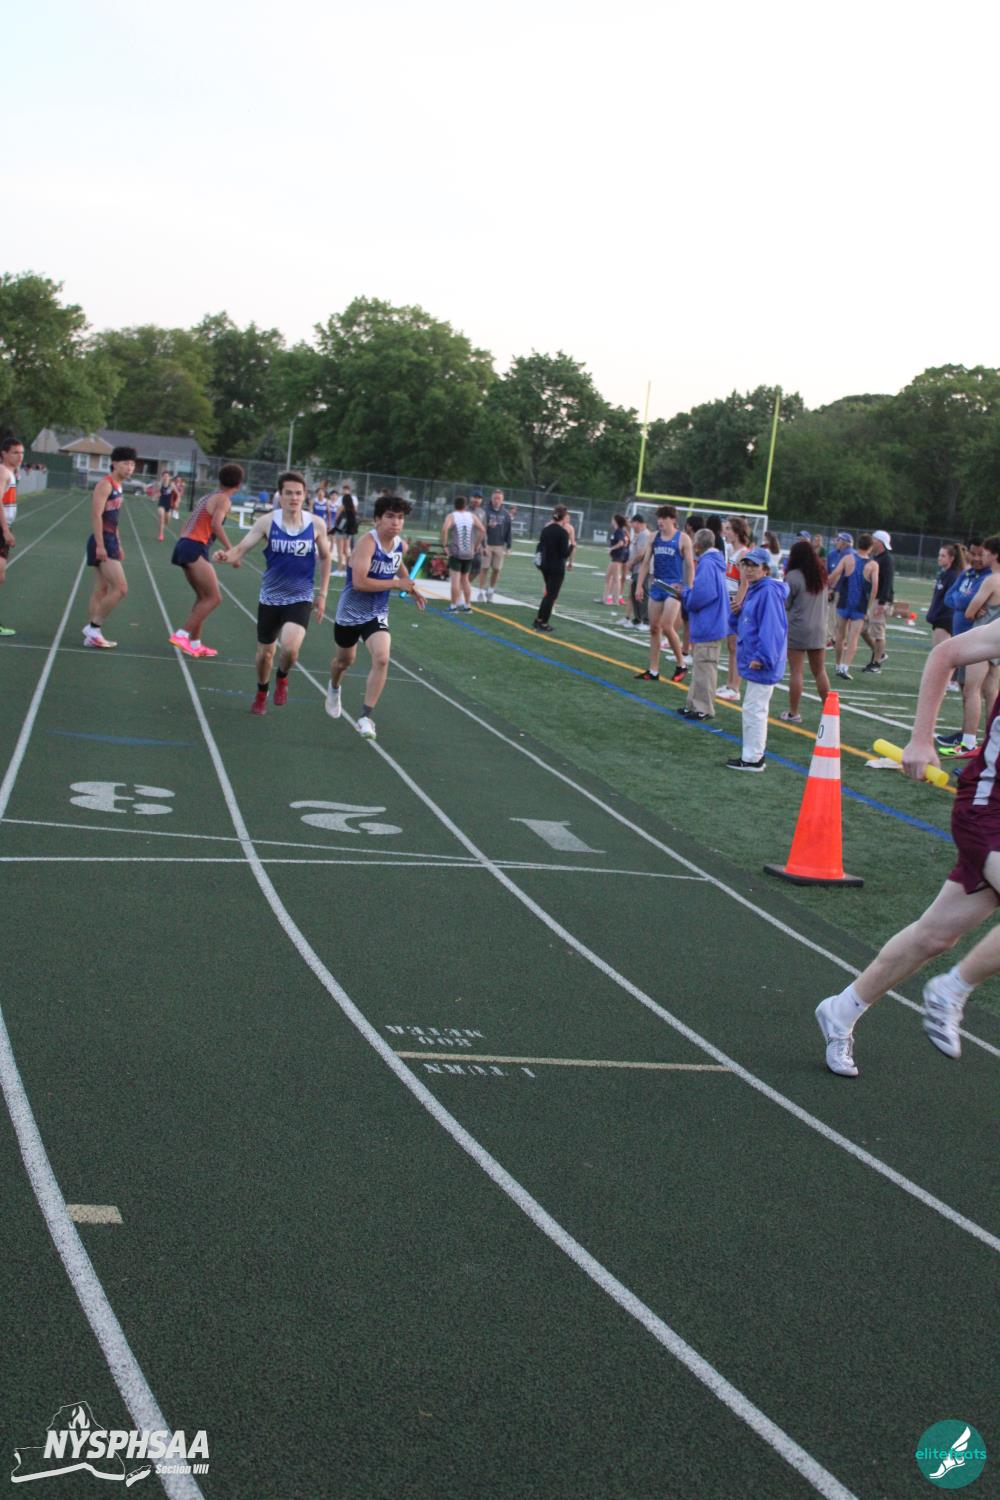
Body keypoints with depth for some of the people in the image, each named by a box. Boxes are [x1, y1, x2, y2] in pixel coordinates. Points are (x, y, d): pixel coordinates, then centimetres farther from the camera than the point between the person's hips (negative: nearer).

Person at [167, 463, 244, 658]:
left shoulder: (208, 497, 21)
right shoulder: (223, 499, -5)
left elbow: (188, 524, 23)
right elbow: (216, 524, -22)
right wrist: (230, 550, -22)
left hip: (184, 543, 9)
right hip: (195, 548, -9)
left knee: (203, 597, 16)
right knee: (214, 598, -8)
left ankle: (195, 643, 15)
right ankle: (182, 635, -15)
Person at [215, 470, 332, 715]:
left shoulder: (316, 525, -6)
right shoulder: (267, 522, -9)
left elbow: (325, 557, 8)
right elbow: (241, 548, -13)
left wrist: (322, 594, 7)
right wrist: (228, 555, -37)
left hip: (301, 598, -1)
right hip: (270, 597, 1)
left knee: (290, 647, -24)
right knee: (265, 652, 13)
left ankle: (282, 678, 10)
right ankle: (261, 694, 42)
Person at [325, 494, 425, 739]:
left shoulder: (400, 544, -2)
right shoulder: (367, 543, -25)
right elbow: (360, 582, -34)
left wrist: (410, 587, 11)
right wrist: (396, 584, -27)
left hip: (377, 614, 4)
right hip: (351, 611, -4)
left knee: (381, 658, -21)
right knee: (345, 660, 19)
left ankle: (366, 717, -14)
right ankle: (334, 688, 56)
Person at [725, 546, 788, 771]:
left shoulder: (768, 592, -17)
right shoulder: (752, 590, 13)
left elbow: (771, 628, -23)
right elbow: (739, 624, 20)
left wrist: (762, 658, -24)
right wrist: (736, 611, -1)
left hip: (762, 664, -10)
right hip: (752, 661, 10)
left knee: (754, 709, -4)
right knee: (753, 709, 16)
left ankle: (753, 759, 4)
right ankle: (752, 755, 26)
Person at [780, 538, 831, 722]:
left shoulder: (793, 576, -13)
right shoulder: (821, 574, 6)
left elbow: (785, 604, -7)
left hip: (797, 630, -5)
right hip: (819, 630, 5)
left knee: (796, 672, 0)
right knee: (820, 672, 15)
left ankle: (793, 713, 4)